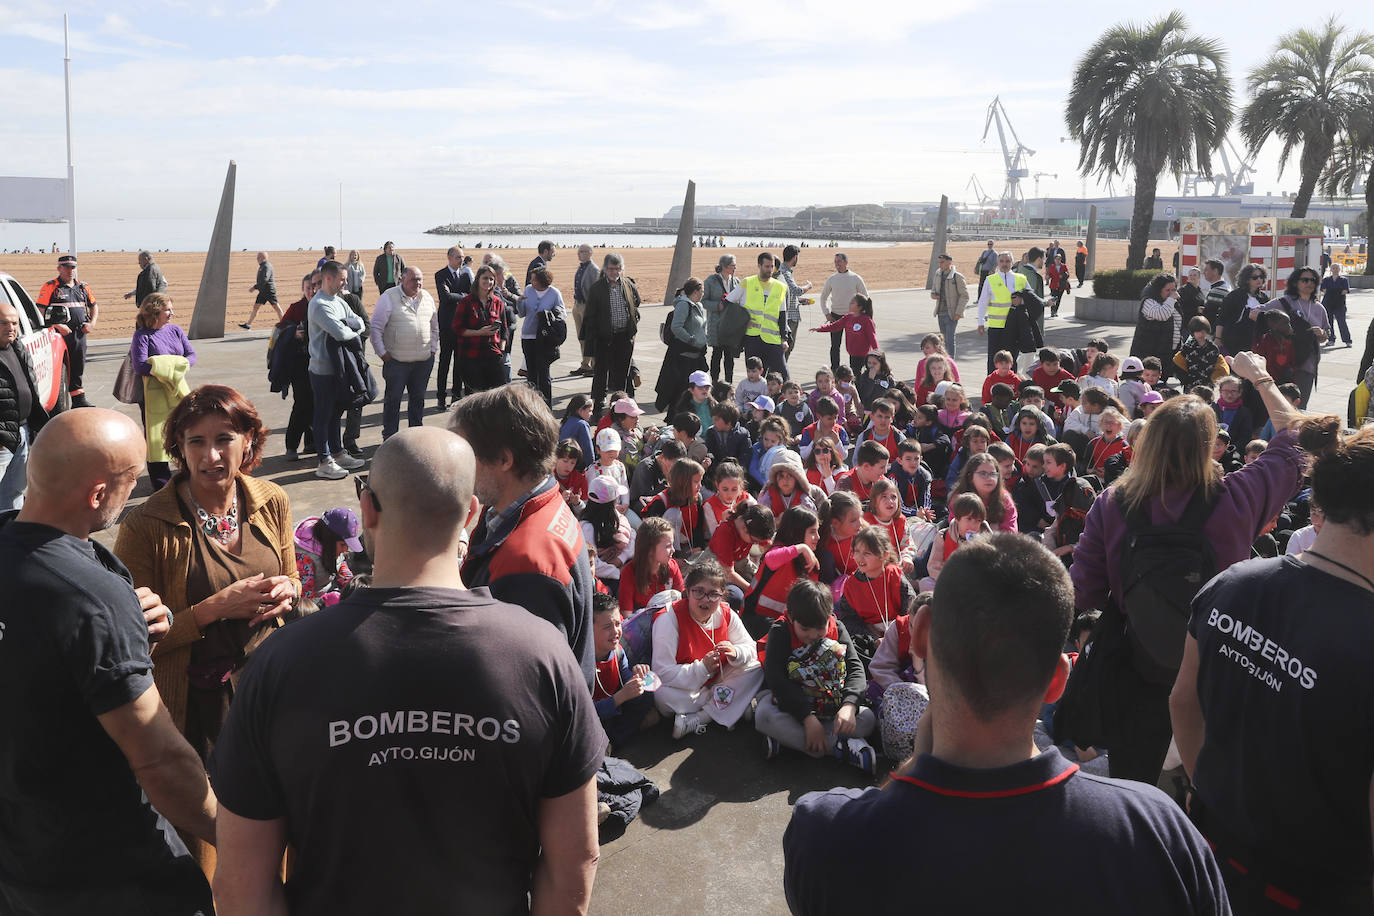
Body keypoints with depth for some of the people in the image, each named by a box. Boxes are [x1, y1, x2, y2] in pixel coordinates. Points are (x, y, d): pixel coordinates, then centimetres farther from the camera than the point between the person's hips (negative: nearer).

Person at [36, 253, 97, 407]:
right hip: (60, 334, -5)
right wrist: (57, 326, -17)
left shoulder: (82, 287, 16)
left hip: (79, 334, 6)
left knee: (78, 368, 12)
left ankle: (79, 400, 21)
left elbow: (94, 306, 27)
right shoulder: (50, 287, -2)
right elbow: (40, 311, -8)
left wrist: (91, 323, 10)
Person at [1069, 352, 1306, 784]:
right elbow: (1294, 440, 2)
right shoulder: (1235, 500, -17)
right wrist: (1260, 377, 14)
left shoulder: (1111, 505, -17)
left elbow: (1084, 594, -11)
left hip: (1135, 672, 0)